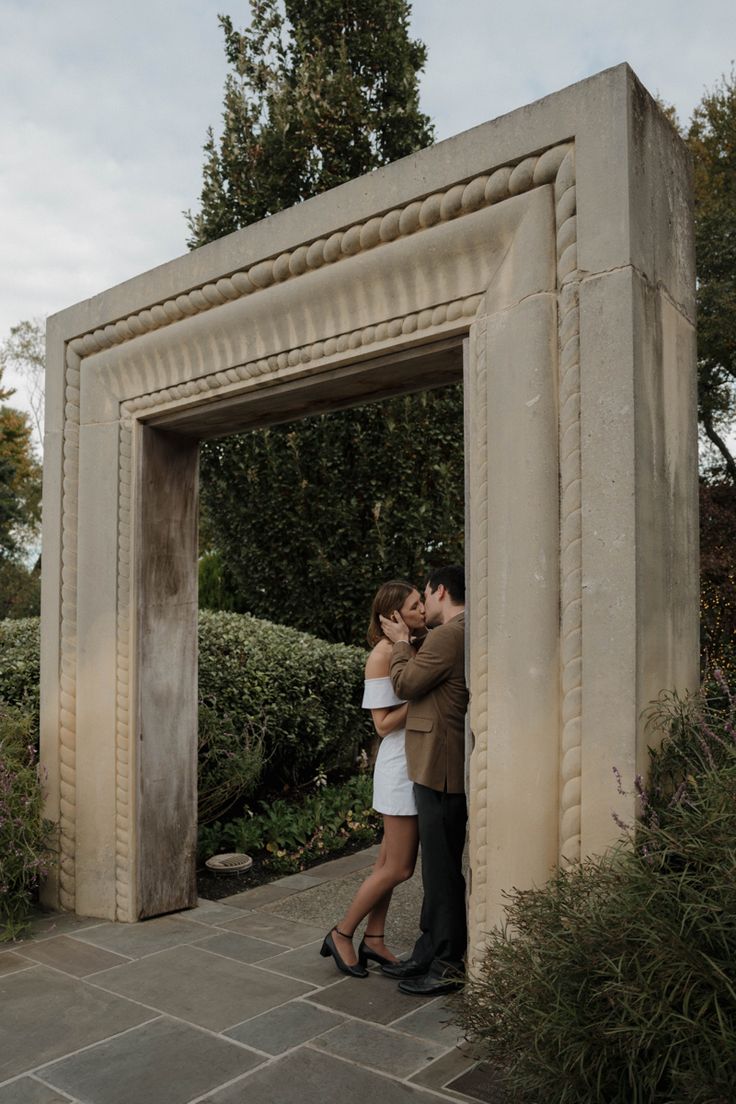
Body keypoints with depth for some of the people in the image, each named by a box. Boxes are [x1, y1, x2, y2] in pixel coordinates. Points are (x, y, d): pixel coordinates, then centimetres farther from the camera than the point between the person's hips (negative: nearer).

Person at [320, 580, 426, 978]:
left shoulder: (414, 647, 8)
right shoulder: (384, 653, -15)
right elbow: (383, 723, -16)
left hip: (419, 763, 8)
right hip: (400, 766, -8)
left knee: (390, 862, 15)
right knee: (399, 868, 0)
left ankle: (373, 940, 27)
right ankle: (341, 934, 16)